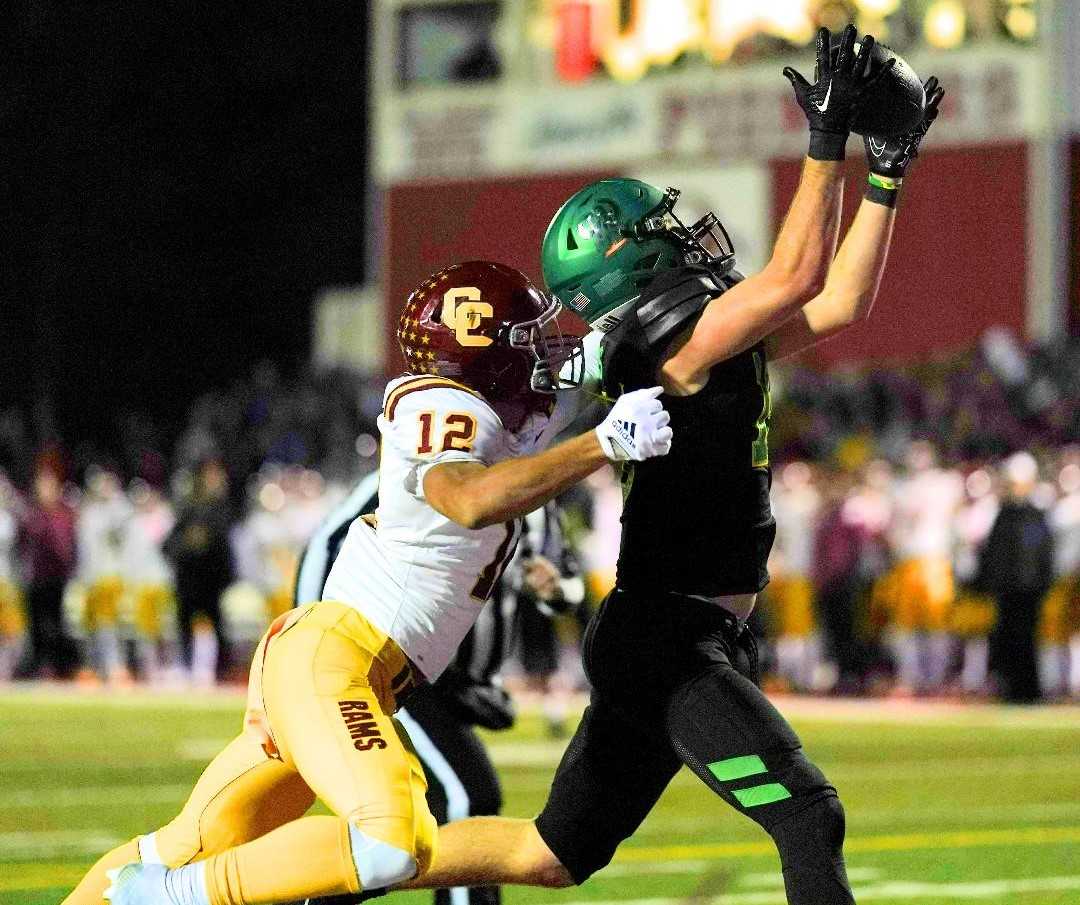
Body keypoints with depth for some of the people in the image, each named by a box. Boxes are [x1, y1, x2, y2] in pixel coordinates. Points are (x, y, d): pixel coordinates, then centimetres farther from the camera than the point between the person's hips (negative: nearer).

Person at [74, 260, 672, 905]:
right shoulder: (448, 412, -13)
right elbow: (472, 501, -33)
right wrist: (606, 442, -31)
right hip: (329, 657, -10)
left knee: (199, 846, 14)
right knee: (391, 846, -26)